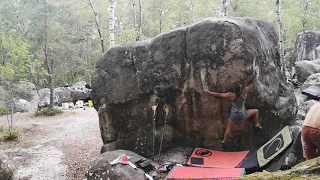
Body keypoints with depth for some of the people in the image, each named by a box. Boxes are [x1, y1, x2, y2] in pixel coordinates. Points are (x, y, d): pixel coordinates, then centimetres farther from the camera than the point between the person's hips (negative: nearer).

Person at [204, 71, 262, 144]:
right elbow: (253, 84, -14)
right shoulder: (244, 92, -23)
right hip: (242, 115, -1)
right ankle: (257, 124, 36)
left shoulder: (231, 95, -21)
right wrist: (257, 75, 2)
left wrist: (208, 92, -5)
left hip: (233, 115, 1)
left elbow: (218, 94, -15)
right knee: (256, 111, 23)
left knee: (229, 128, 22)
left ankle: (224, 140, 37)